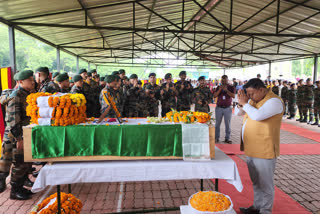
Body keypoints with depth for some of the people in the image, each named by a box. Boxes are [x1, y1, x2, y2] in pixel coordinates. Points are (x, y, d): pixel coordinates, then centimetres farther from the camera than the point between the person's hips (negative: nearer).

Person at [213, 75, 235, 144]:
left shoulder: (231, 87, 2)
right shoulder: (218, 87, 7)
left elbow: (233, 96, -13)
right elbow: (214, 96, -4)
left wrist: (226, 90, -23)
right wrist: (219, 90, -17)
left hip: (228, 108, -1)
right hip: (219, 108, 1)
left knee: (228, 124, 1)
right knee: (217, 123, 2)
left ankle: (227, 138, 9)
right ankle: (216, 137, 9)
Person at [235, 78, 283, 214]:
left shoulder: (274, 101, -16)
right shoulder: (253, 100, 10)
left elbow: (257, 115, -31)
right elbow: (237, 113, 12)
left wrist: (245, 103, -18)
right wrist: (241, 103, -6)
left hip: (264, 151, -8)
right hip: (251, 149, 9)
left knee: (265, 184, 7)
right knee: (256, 182, 21)